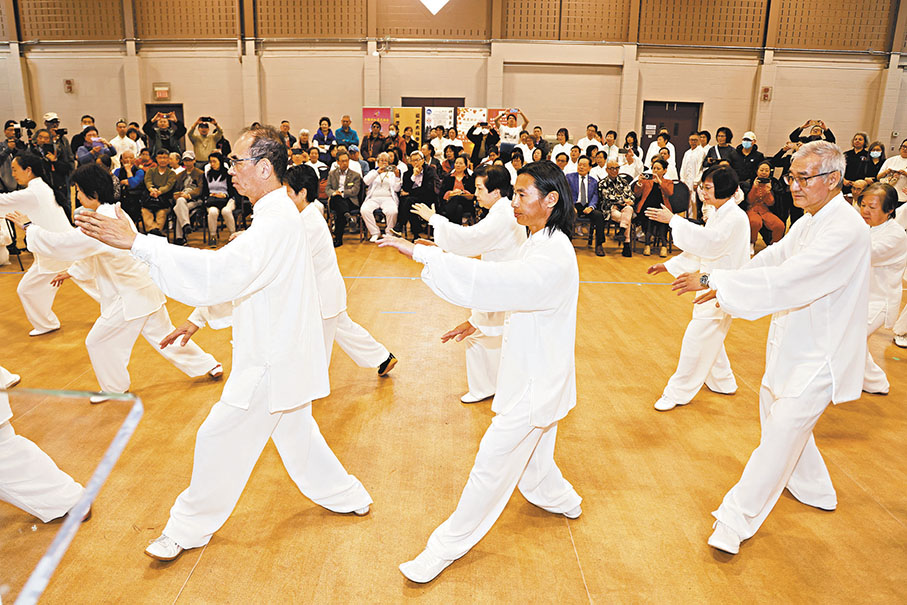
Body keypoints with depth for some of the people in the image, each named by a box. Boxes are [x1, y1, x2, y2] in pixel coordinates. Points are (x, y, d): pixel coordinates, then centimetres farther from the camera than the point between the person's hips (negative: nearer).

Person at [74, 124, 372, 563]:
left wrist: (137, 243, -36)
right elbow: (240, 279, 18)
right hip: (283, 352, 10)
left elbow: (222, 272, -37)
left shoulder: (276, 221, -25)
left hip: (271, 361, -10)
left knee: (221, 439, 5)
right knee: (295, 433, 23)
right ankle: (348, 497, 38)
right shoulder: (277, 214, 9)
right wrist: (199, 319, 18)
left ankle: (189, 529, 25)